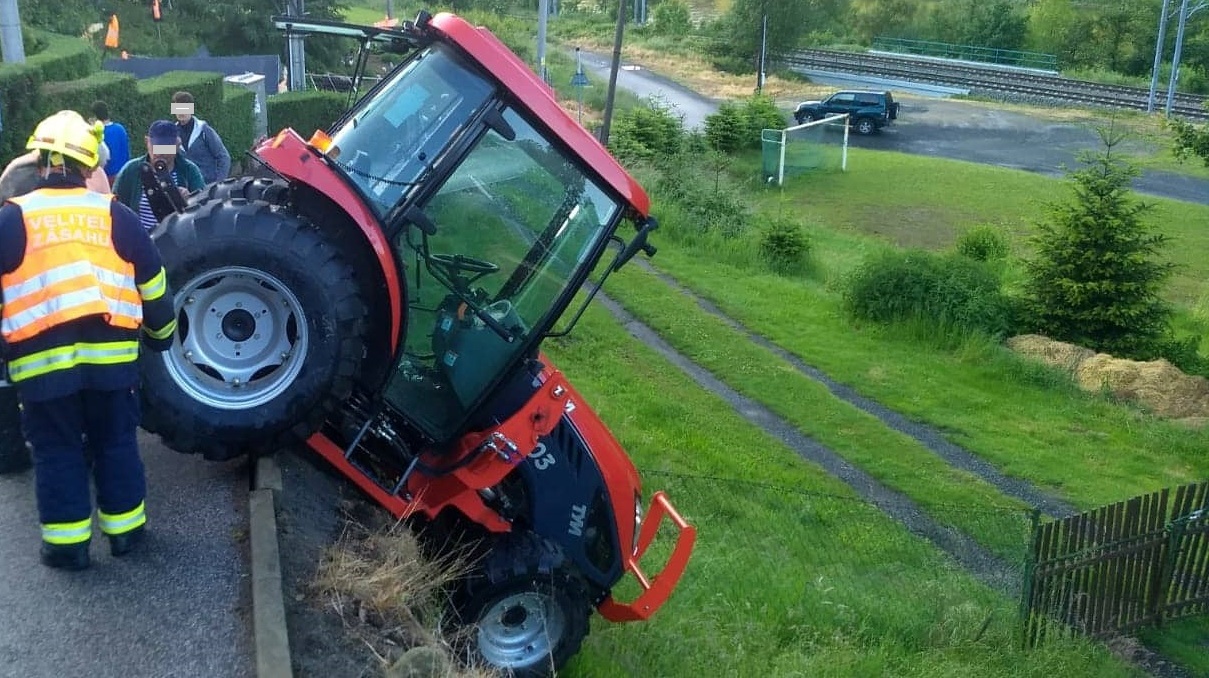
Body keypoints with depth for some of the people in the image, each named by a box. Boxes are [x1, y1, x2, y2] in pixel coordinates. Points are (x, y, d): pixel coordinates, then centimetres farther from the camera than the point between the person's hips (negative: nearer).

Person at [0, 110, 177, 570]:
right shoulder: (114, 214, 7)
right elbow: (152, 284, 12)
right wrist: (160, 336, 25)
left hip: (41, 359, -1)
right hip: (111, 354, 1)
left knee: (56, 452, 10)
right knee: (116, 443, 15)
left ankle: (67, 543, 15)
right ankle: (124, 529, 24)